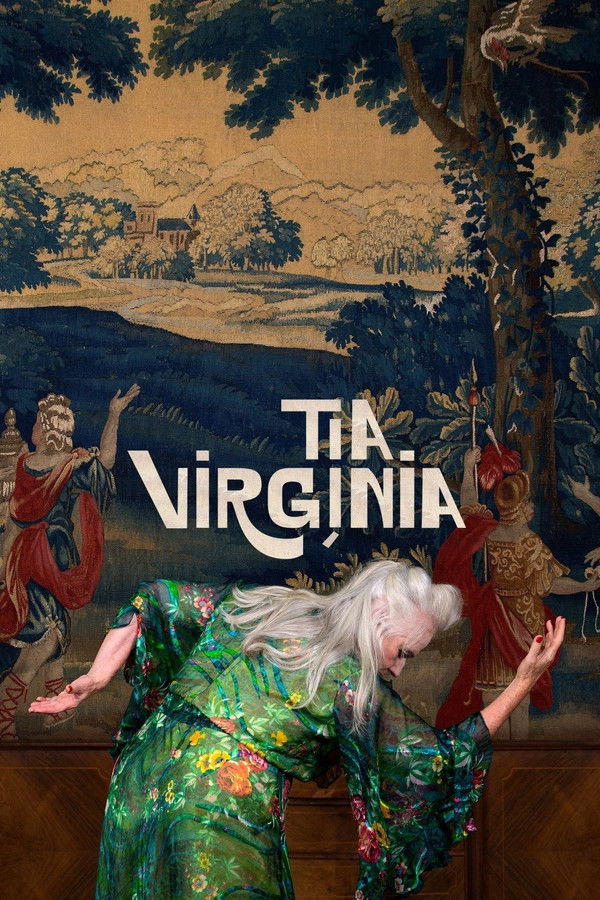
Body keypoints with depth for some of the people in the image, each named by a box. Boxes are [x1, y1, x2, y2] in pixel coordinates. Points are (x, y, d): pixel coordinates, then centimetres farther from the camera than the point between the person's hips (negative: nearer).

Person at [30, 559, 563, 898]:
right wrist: (524, 683, 0)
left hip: (143, 774, 7)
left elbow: (158, 602, 12)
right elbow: (441, 761, -2)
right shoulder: (356, 685, -8)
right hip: (225, 808, -7)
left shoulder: (260, 606, 10)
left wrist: (97, 679, 10)